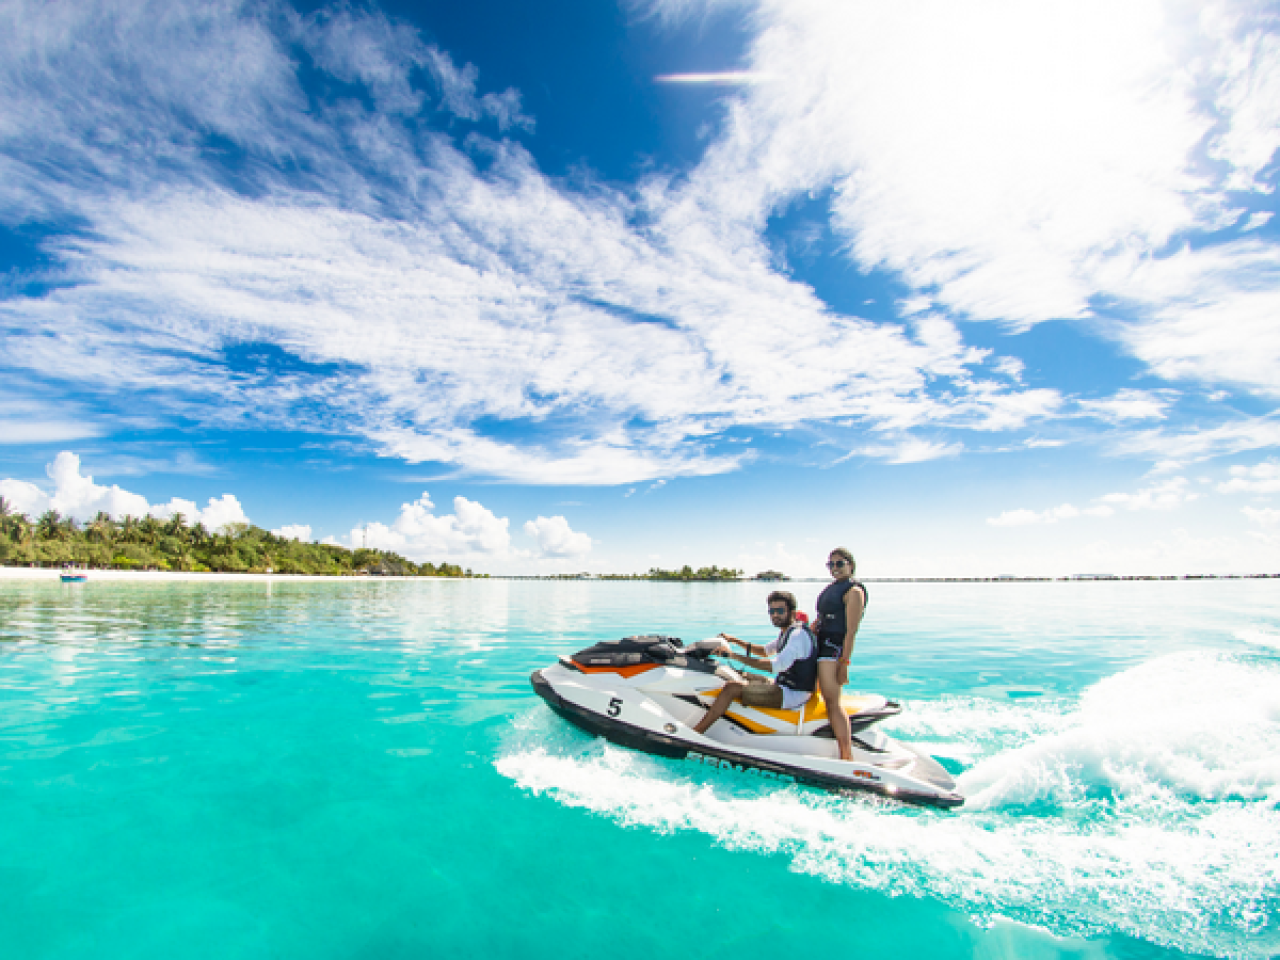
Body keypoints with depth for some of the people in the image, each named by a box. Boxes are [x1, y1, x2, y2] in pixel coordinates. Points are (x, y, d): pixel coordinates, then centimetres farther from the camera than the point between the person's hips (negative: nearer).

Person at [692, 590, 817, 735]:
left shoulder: (799, 634, -19)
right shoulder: (786, 632, 12)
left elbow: (776, 666, -30)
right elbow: (766, 651, 28)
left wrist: (733, 655, -30)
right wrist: (735, 640, 16)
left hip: (792, 694, -10)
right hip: (783, 685, 10)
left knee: (733, 687, -23)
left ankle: (695, 733, -22)